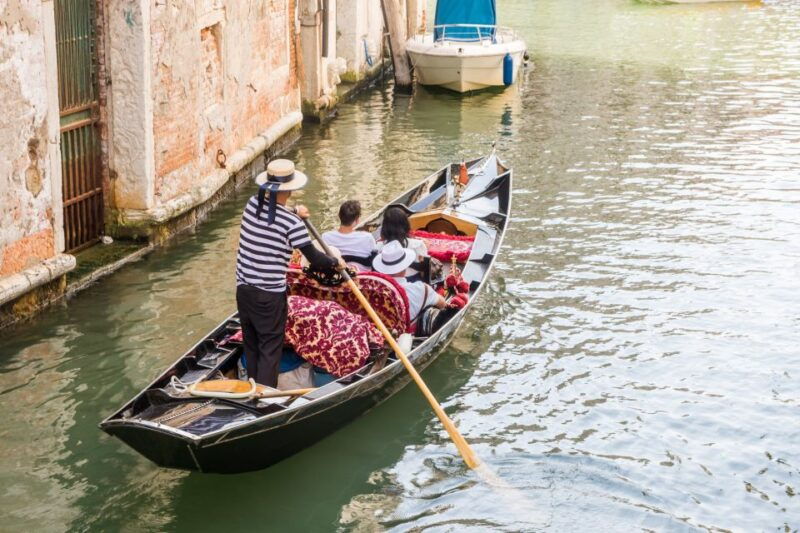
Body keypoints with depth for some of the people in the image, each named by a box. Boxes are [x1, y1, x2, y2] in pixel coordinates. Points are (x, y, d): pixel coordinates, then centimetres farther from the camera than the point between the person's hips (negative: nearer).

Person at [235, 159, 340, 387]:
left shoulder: (252, 205, 0)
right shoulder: (292, 223, -17)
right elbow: (314, 259, -12)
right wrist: (335, 262, 5)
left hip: (243, 289, 6)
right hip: (270, 296, -6)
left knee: (251, 345, 18)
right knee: (270, 350, 3)